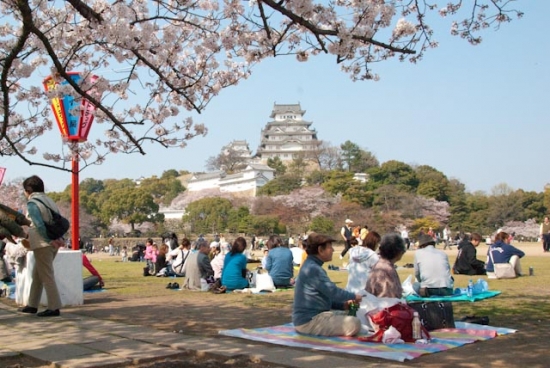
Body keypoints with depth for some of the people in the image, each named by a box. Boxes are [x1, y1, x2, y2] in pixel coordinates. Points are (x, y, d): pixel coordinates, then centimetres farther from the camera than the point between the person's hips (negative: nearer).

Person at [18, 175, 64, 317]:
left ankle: (54, 307, -1)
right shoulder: (49, 201, 15)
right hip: (53, 243, 8)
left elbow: (39, 225, -20)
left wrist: (49, 240, -15)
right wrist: (60, 238, 5)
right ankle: (32, 305, 25)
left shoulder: (32, 203, -10)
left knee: (47, 276, -3)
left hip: (43, 244, -8)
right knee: (37, 274, 17)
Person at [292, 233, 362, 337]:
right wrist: (353, 296, -3)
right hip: (309, 321, -11)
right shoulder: (313, 269, -17)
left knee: (349, 318, 24)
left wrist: (343, 305, 8)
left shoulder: (310, 266, 16)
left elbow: (327, 295, 21)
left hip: (309, 317, 11)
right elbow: (333, 292, -19)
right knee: (354, 324, -18)